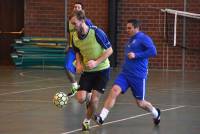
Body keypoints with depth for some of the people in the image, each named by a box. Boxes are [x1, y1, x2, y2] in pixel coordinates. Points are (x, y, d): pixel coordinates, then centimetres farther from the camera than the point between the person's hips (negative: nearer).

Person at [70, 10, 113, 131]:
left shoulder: (97, 32, -22)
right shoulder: (75, 37, -7)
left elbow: (109, 50, -15)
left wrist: (96, 62, -25)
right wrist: (79, 63, -8)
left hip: (102, 70, -4)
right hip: (87, 71, 4)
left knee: (94, 99, -8)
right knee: (81, 98, -10)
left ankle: (87, 121, 17)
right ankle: (90, 101, 26)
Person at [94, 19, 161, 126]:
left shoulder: (143, 38, -7)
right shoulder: (130, 40, 16)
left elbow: (153, 51, -20)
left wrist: (136, 55, -21)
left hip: (138, 76, -6)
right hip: (125, 73, 6)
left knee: (140, 103, 7)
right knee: (114, 90, -18)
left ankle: (156, 114, 36)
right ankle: (102, 117, -25)